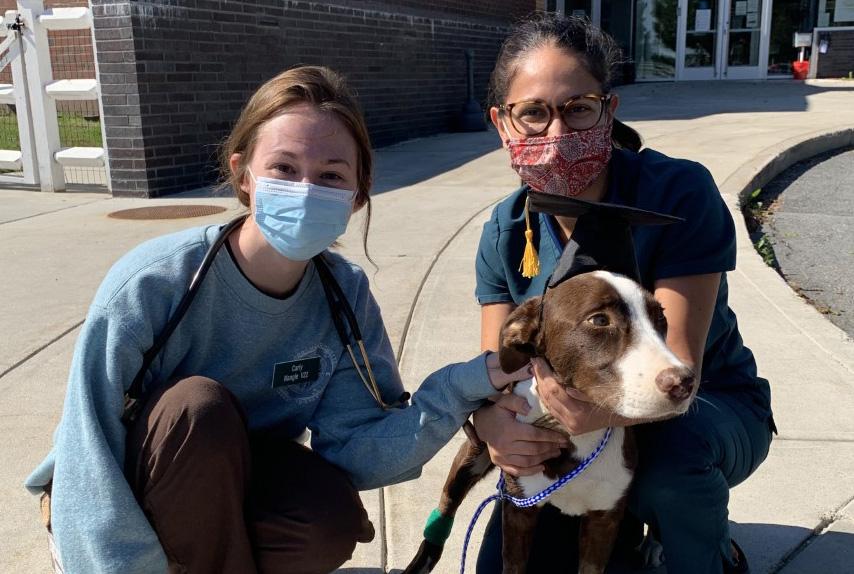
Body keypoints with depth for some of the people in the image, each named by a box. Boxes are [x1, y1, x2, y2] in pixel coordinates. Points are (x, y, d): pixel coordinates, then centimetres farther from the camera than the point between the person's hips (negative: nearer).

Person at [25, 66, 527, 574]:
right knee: (201, 406, -33)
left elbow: (353, 450, -19)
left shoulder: (346, 293, -13)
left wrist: (461, 389, -31)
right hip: (122, 500, -3)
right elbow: (89, 460, -26)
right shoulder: (153, 283, -27)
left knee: (332, 521, -27)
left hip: (230, 490, 3)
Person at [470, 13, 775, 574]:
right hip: (573, 435, 4)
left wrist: (605, 412, -52)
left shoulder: (681, 193, -25)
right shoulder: (505, 234, -11)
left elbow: (677, 372, -29)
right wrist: (492, 422, -37)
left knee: (672, 451, -38)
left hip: (709, 409, -3)